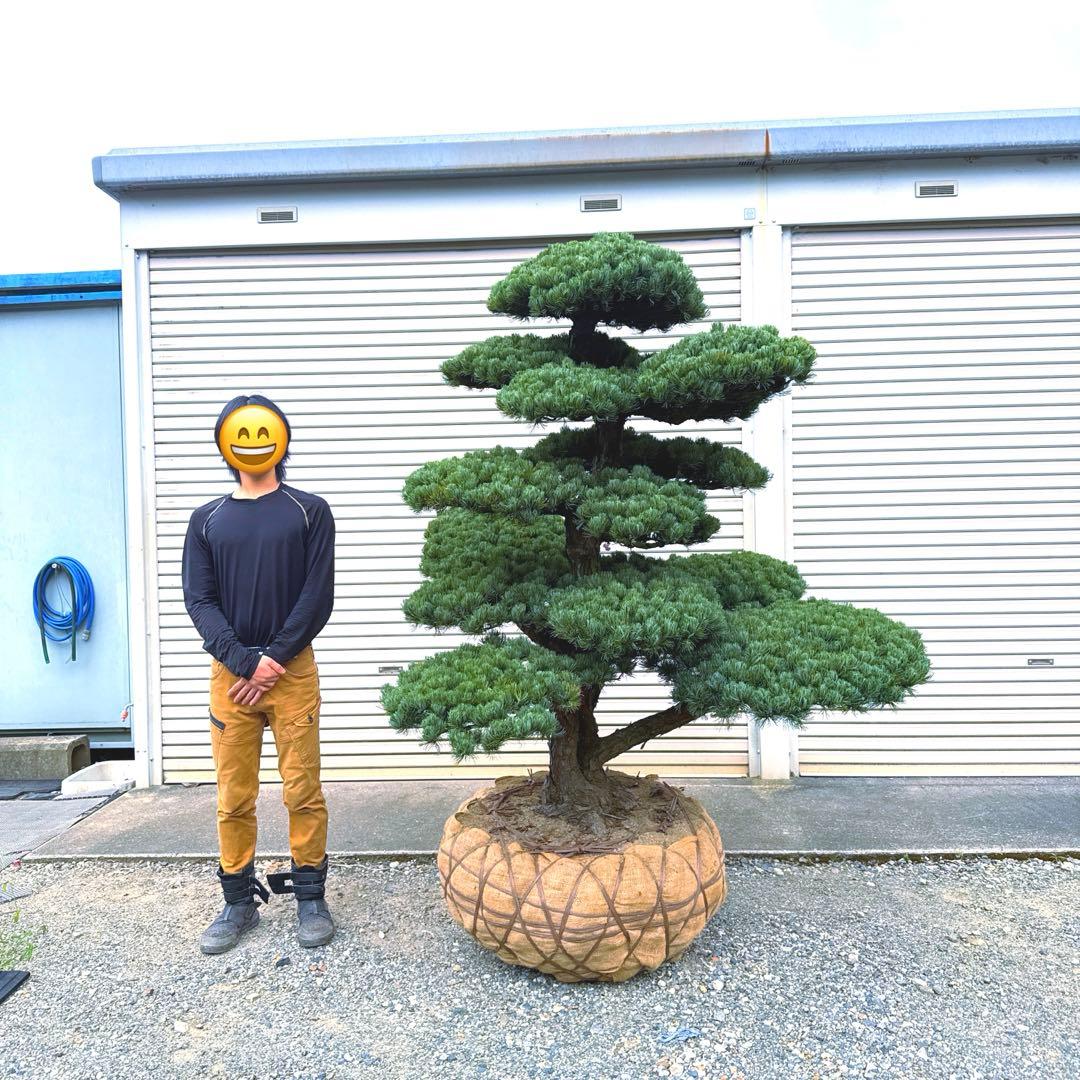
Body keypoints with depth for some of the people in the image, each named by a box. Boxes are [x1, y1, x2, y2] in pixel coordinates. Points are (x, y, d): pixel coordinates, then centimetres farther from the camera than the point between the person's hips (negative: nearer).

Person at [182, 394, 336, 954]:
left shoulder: (309, 511, 3)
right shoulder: (207, 519, 10)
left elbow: (317, 596, -4)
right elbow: (200, 601, 2)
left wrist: (275, 659, -10)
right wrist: (245, 663, -10)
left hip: (292, 670, -2)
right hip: (231, 672, 2)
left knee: (303, 791, 2)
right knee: (234, 798, 7)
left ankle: (310, 896, 18)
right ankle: (239, 902, 23)